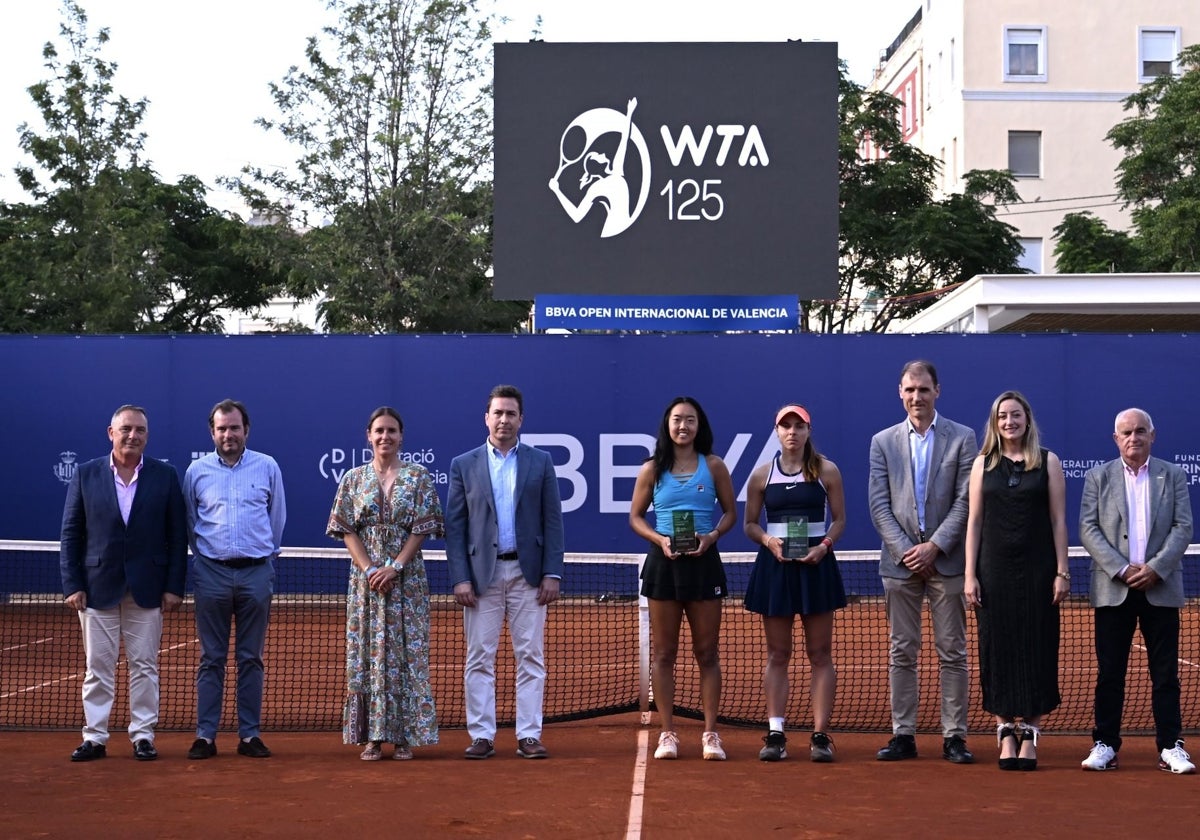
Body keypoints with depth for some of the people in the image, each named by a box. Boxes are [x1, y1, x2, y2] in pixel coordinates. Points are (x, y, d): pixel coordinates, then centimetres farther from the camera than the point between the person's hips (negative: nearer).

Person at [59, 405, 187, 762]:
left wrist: (174, 586, -4)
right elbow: (70, 535, 3)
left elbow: (177, 537, 2)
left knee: (144, 666, 5)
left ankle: (143, 736, 13)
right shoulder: (85, 475, 3)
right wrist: (72, 585, -4)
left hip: (148, 589, 0)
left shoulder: (165, 476, 2)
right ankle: (94, 737, 12)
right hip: (98, 588, 0)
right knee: (97, 666, 5)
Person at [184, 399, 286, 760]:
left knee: (251, 658, 4)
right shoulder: (197, 471, 4)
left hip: (256, 572, 0)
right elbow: (189, 521, 15)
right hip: (212, 573, 0)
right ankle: (205, 735, 5)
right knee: (211, 659, 2)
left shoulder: (267, 467, 4)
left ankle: (250, 734, 8)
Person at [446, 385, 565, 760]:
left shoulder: (541, 462, 7)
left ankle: (529, 736, 7)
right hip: (482, 574, 0)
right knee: (480, 659, 1)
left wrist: (552, 573, -4)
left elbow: (552, 521, 4)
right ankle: (482, 736, 6)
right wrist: (459, 578, -6)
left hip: (528, 573, 0)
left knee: (531, 657, 2)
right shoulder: (463, 465, 6)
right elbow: (454, 527, 3)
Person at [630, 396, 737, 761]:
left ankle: (710, 734, 8)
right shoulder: (652, 469, 3)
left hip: (703, 562, 0)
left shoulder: (713, 466, 3)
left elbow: (731, 512, 8)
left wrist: (713, 535, -11)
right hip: (664, 563, 0)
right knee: (663, 653, 3)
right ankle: (667, 734, 10)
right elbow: (635, 516, 7)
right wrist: (658, 539, -11)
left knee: (707, 652, 2)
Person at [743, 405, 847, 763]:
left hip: (815, 564, -1)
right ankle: (775, 734, 5)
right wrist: (768, 540, -11)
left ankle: (820, 735, 3)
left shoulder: (826, 471, 2)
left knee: (820, 654, 1)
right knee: (777, 655, 3)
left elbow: (840, 518, 5)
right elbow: (749, 523, 9)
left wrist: (824, 545, -13)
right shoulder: (762, 474, 5)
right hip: (775, 565, 1)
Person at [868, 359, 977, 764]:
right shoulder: (883, 442, 8)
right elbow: (879, 506, 3)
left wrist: (934, 546, -11)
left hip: (946, 560, -2)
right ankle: (903, 735, 10)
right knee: (902, 652, 5)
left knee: (952, 652, 2)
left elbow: (965, 501, -3)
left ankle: (954, 737, 6)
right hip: (900, 561, 2)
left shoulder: (962, 438, 3)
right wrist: (907, 550, -7)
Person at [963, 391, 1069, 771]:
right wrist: (970, 575, -1)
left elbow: (1058, 520, 3)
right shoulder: (983, 463, 7)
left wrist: (1062, 571, -4)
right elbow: (974, 521, 6)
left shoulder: (1048, 462, 4)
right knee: (997, 649, 1)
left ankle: (1029, 734, 7)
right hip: (994, 570, 1)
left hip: (1037, 570, -1)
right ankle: (1006, 734, 8)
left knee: (1036, 649, 0)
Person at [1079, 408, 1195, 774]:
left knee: (1165, 672, 2)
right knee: (1109, 672, 2)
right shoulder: (1097, 477, 7)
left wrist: (1156, 568, -12)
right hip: (1113, 589, 0)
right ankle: (1105, 744, 7)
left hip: (1160, 588, 0)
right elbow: (1088, 530, 0)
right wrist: (1121, 569, -11)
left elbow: (1183, 528, 2)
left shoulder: (1173, 475, 9)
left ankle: (1170, 746, 7)